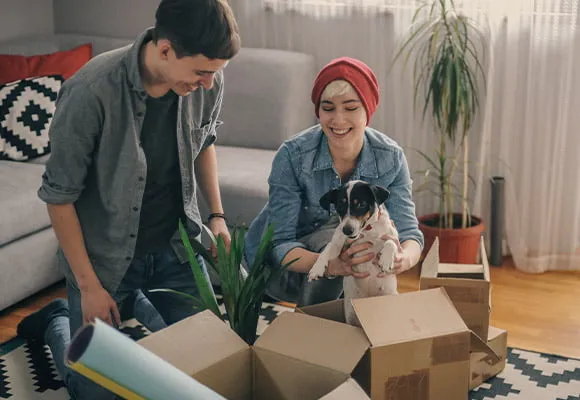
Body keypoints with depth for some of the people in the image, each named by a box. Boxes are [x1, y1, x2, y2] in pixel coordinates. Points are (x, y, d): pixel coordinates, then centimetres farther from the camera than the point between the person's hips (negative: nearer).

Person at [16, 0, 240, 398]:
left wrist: (217, 214, 3)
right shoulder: (91, 92, -30)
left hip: (176, 247, 4)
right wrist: (89, 286, -15)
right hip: (106, 256, -4)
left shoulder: (207, 81, -14)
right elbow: (60, 197, -18)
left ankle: (138, 301, 40)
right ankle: (56, 321, 35)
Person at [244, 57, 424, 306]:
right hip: (274, 266, -4)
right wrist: (331, 265, -49)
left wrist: (404, 258, -45)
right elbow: (278, 245, -28)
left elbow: (409, 232, -19)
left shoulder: (390, 158, -17)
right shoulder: (293, 156, -27)